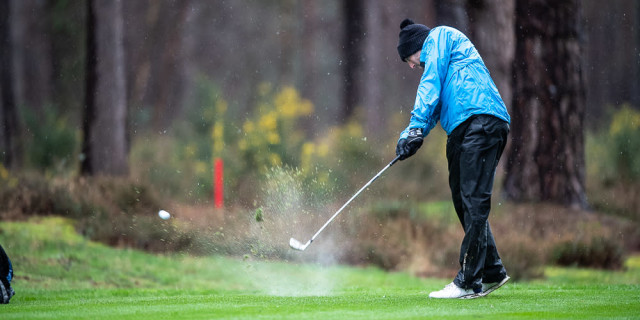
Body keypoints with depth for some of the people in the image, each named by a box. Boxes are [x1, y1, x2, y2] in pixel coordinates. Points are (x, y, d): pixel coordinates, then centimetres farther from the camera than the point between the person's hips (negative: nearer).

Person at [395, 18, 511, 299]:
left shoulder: (439, 36, 12)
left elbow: (431, 85, -1)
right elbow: (433, 107, 22)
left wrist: (416, 127, -7)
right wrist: (412, 136, 3)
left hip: (481, 120, -10)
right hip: (462, 131, 10)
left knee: (474, 201, -12)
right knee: (464, 200, 11)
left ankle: (468, 283, -16)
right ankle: (492, 273, 18)